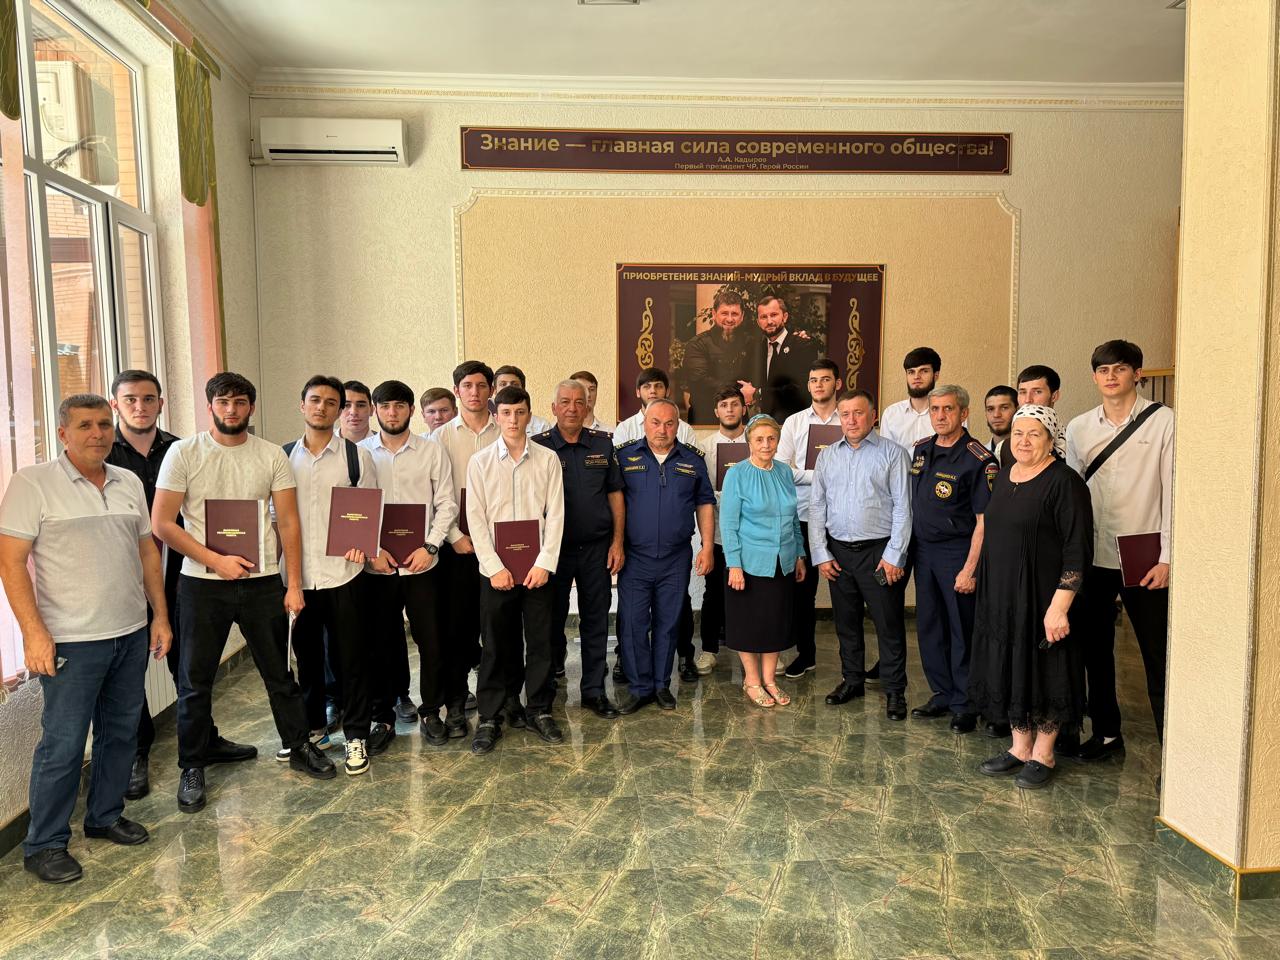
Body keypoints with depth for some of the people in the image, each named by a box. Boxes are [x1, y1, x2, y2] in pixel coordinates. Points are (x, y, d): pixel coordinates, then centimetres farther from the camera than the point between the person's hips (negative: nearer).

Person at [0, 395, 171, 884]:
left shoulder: (129, 483, 8)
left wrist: (160, 616, 10)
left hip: (132, 634, 6)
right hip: (72, 641, -5)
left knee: (121, 732, 15)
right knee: (63, 745, 3)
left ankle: (105, 816, 33)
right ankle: (44, 844, 20)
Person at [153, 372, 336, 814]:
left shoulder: (272, 455, 1)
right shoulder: (183, 453, -3)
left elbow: (289, 523, 0)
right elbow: (162, 523, -6)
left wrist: (294, 585, -4)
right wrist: (216, 561, -14)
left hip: (262, 582, 1)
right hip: (202, 583, -1)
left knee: (280, 673, 11)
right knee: (195, 681, 9)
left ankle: (300, 746, 27)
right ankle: (192, 767, 26)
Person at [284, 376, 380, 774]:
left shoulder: (357, 456, -1)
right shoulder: (284, 456, 7)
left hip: (343, 573, -3)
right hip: (297, 574, 3)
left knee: (351, 657, 4)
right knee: (306, 655, 16)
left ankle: (356, 736, 18)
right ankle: (312, 727, 33)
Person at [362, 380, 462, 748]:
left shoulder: (432, 451, 2)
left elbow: (446, 504, 1)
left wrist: (430, 546, -10)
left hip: (422, 563, 0)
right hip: (377, 565, 1)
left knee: (431, 641, 4)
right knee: (382, 643, 8)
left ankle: (431, 712, 21)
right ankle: (383, 717, 23)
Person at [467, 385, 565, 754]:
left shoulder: (548, 459, 1)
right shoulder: (480, 462, 1)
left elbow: (555, 514, -1)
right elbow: (476, 519, -2)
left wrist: (545, 563, -9)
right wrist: (495, 567, -9)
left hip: (538, 567, 0)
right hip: (496, 569, 0)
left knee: (540, 642, 8)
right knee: (496, 646, 7)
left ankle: (539, 709, 24)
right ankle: (490, 717, 19)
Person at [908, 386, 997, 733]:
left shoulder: (979, 460, -13)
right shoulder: (920, 450, 8)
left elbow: (984, 521, -15)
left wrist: (970, 569, -19)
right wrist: (908, 548, 11)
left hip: (957, 552, -6)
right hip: (922, 549, 6)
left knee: (962, 630, 3)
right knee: (928, 626, 13)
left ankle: (964, 704, 17)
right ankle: (941, 694, 27)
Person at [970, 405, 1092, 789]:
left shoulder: (1064, 482, -13)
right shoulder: (1004, 477, 10)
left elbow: (1077, 550, -17)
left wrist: (1060, 605, -21)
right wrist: (985, 586, 15)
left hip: (1042, 598, -7)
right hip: (1001, 597, 7)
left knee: (1044, 671, 5)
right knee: (1010, 668, 14)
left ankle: (1043, 755, 22)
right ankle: (1020, 747, 29)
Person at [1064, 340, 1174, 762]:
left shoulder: (1162, 422, -4)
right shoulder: (1078, 428, 8)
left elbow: (1172, 489, -7)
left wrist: (1167, 557, -11)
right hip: (1092, 555, 4)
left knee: (1157, 656, -1)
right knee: (1094, 648, 13)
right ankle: (1106, 731, 28)